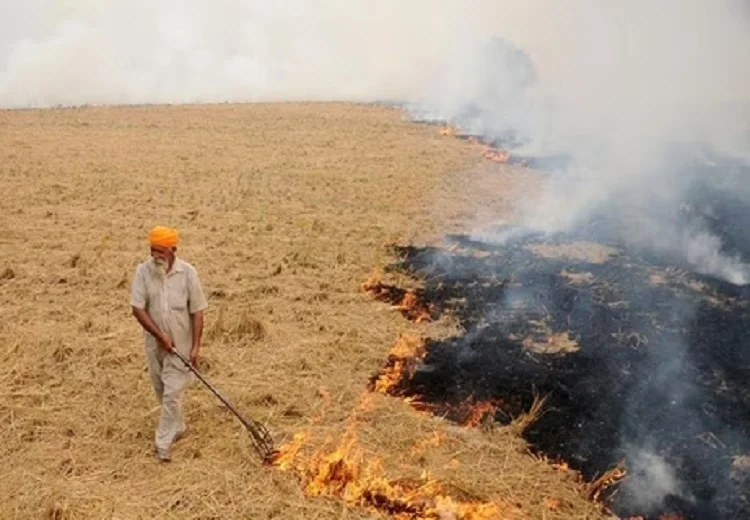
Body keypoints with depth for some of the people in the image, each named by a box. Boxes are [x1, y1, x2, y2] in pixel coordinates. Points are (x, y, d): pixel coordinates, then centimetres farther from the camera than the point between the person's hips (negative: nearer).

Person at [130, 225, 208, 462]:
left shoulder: (187, 273, -14)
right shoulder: (143, 271, -10)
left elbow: (197, 312, -9)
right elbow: (137, 308, -11)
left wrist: (195, 346, -12)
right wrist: (160, 336, -16)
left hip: (181, 344, -3)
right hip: (155, 343, 3)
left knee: (172, 393, -4)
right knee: (161, 391, 18)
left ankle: (163, 443, 7)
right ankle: (178, 427, 41)